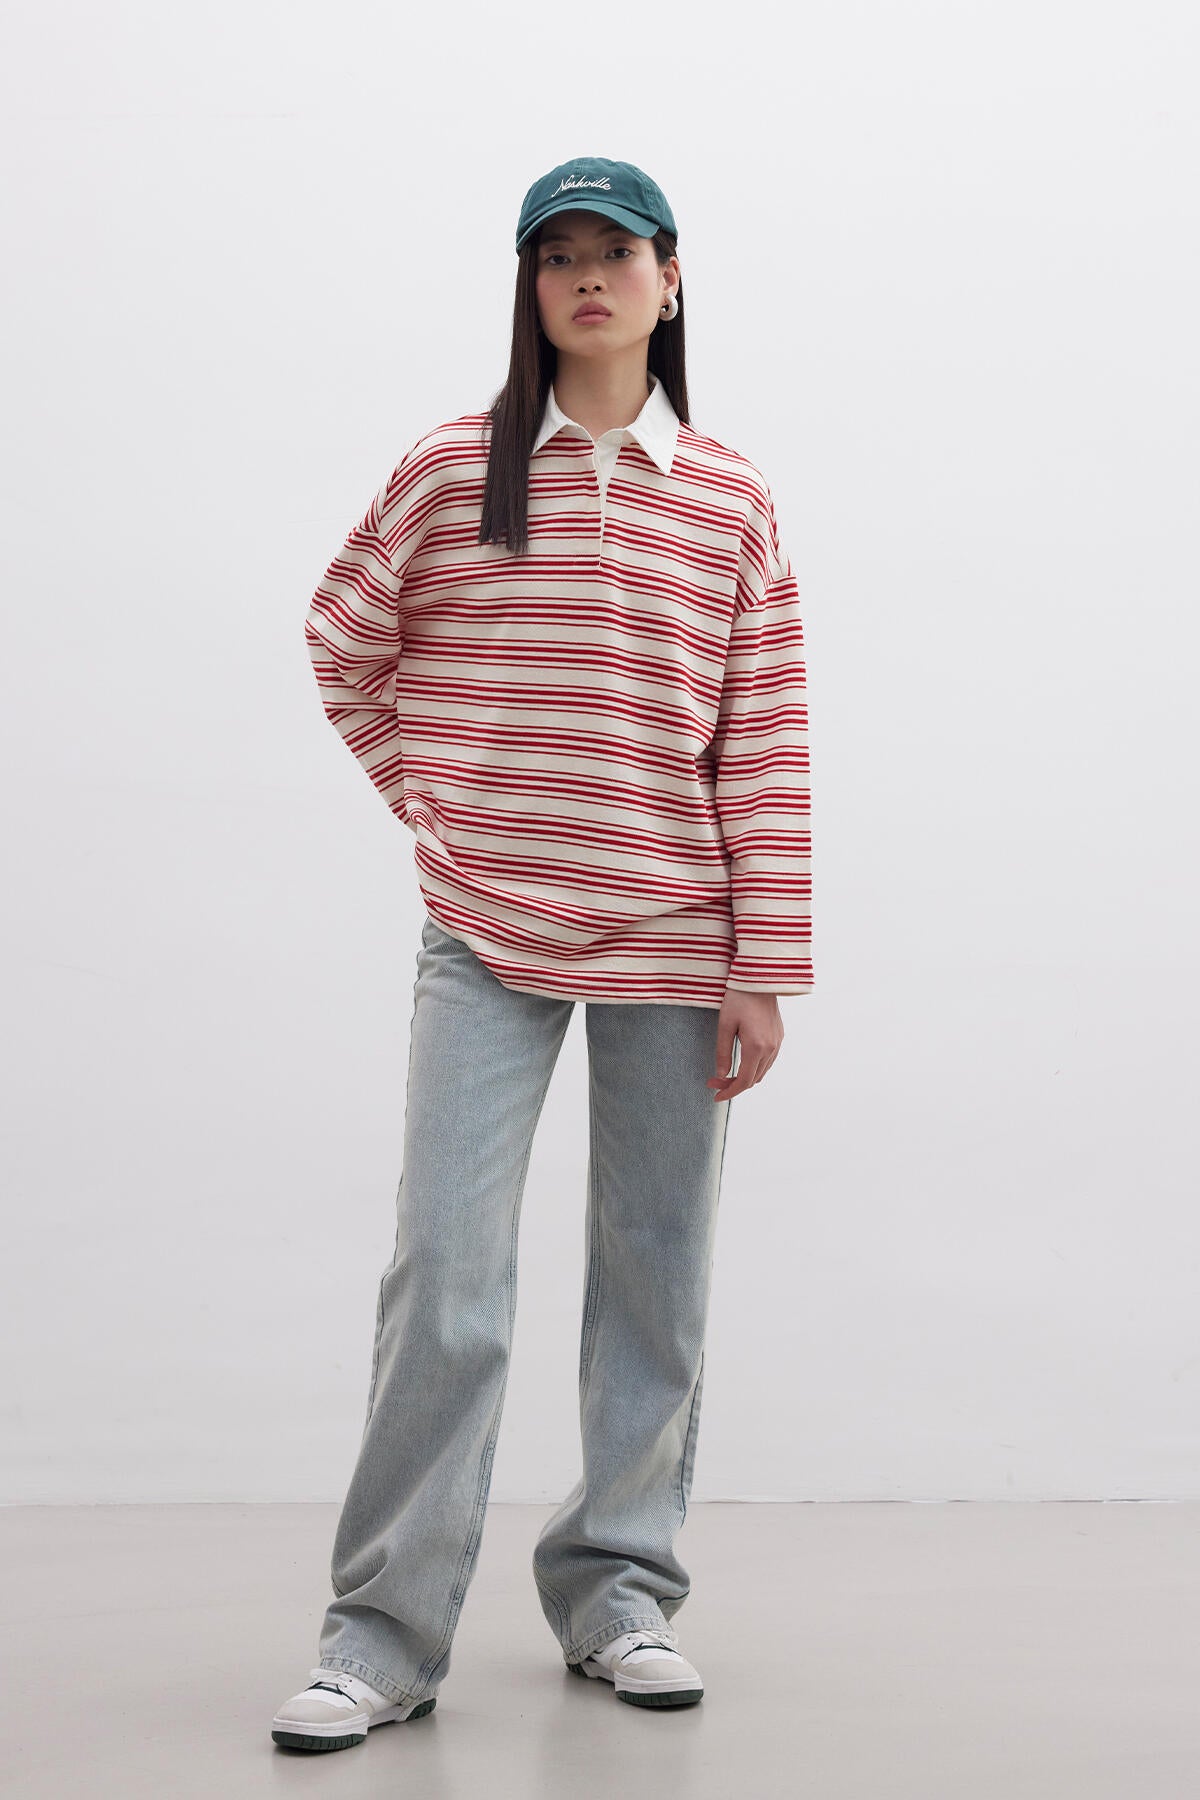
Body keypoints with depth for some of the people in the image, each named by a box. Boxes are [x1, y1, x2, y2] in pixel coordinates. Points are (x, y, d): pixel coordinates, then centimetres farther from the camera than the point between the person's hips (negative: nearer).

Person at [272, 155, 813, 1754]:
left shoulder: (731, 498, 4)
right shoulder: (450, 471, 2)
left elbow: (767, 747, 1)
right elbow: (344, 650, 15)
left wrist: (767, 969, -3)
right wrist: (428, 797, 6)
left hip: (674, 948, 1)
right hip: (486, 938, -1)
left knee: (654, 1280, 8)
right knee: (446, 1277, -5)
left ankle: (617, 1589, 23)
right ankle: (386, 1632, 4)